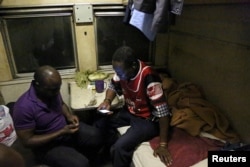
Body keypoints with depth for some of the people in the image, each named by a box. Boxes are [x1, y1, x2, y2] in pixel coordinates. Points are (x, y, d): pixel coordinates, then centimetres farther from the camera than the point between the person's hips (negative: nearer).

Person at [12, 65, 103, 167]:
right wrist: (61, 133, -27)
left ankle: (80, 156, 18)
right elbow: (27, 141, -22)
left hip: (66, 127, 6)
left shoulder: (52, 90, -11)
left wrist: (69, 115, -10)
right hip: (46, 145, -6)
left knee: (96, 136, -8)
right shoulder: (24, 107, -29)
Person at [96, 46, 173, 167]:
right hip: (129, 111, 7)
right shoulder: (122, 70, -12)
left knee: (119, 148, -23)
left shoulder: (149, 78, -34)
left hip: (148, 119, -7)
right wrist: (107, 101, -14)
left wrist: (163, 145, -28)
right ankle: (108, 152, 23)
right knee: (99, 125, 1)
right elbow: (113, 86, 7)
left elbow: (162, 111, -31)